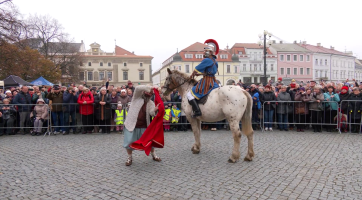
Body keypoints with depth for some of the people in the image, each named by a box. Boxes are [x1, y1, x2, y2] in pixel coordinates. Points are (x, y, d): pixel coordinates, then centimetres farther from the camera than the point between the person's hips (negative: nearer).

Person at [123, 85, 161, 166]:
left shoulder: (150, 103, 4)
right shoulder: (137, 97, -2)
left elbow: (152, 113, -14)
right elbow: (138, 88, -22)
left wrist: (155, 110, -38)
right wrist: (150, 87, -25)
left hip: (144, 126, 3)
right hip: (131, 124, -3)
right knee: (129, 142, -2)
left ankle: (154, 155, 33)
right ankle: (129, 158, 21)